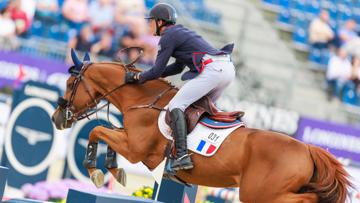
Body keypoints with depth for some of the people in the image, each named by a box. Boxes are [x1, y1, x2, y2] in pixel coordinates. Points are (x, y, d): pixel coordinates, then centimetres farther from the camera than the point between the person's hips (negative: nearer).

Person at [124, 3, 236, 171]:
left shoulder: (168, 37, 2)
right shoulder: (182, 32, 30)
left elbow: (157, 71, 1)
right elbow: (178, 67, 36)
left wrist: (137, 77, 17)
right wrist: (149, 75, 33)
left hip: (212, 69, -9)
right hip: (228, 68, 9)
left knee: (176, 105, -10)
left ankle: (182, 156, -22)